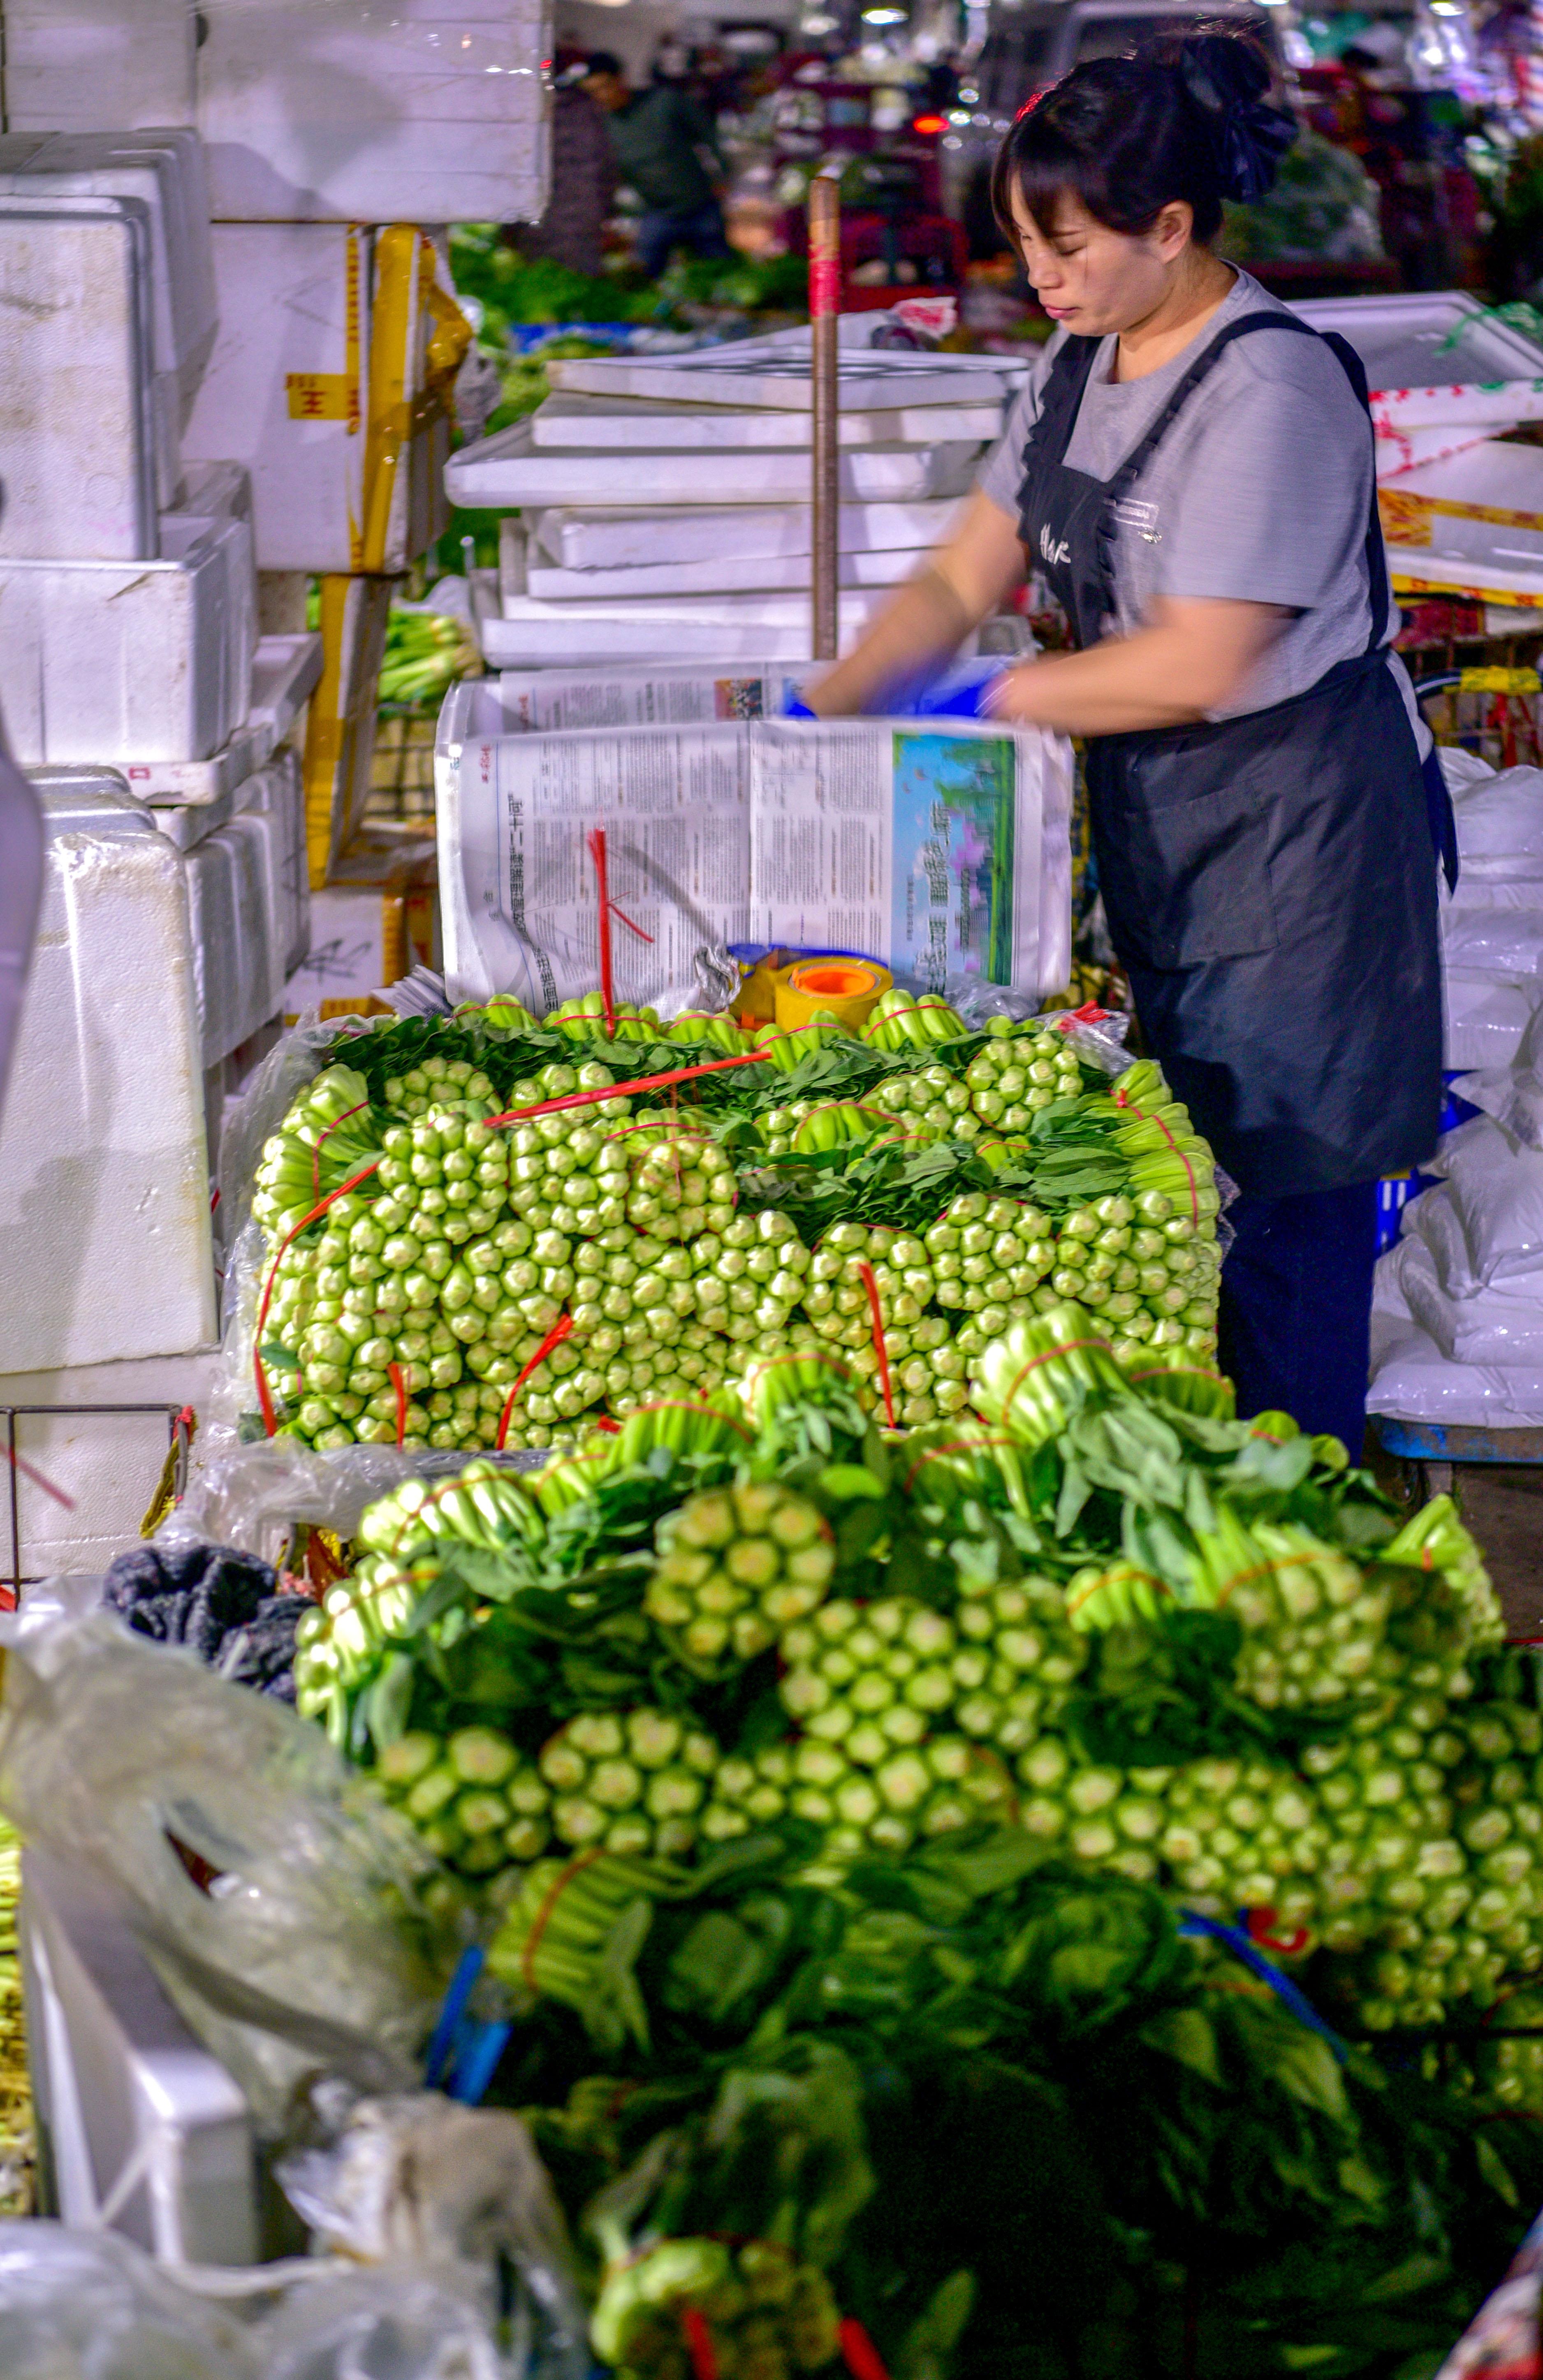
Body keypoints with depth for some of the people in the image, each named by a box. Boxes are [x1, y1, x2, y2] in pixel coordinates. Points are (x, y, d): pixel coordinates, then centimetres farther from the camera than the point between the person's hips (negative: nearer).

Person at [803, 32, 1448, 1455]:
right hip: (1148, 807, 8)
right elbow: (967, 578, 10)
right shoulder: (1081, 366, 7)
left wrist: (989, 703, -14)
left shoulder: (1270, 390, -20)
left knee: (1291, 1181, -2)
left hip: (1292, 817, -8)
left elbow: (1200, 665, -23)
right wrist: (820, 712, -2)